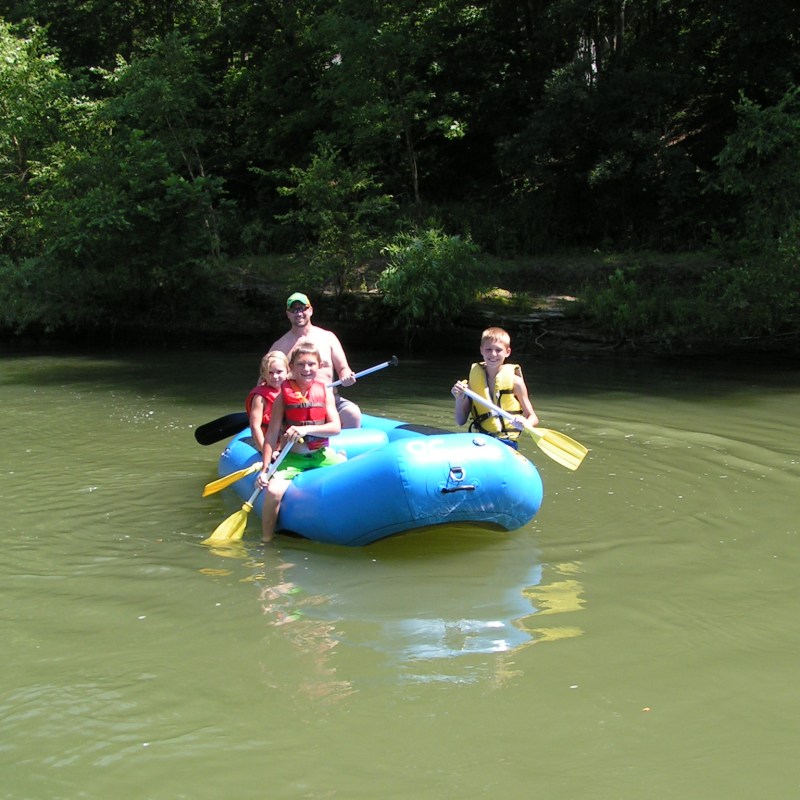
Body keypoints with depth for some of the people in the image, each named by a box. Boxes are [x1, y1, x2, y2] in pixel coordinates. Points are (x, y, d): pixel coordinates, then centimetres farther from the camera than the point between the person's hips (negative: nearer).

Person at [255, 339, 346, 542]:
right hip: (293, 457, -2)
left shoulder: (325, 392, 4)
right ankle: (266, 540, -8)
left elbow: (336, 427, -7)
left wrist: (306, 429, -23)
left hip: (321, 454, 2)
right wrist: (265, 469, -12)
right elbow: (272, 434, -5)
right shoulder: (284, 394, -2)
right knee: (273, 491, -27)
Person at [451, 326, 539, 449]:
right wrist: (459, 398, -7)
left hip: (506, 442, -3)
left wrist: (525, 424, -19)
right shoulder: (474, 377, 10)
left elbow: (533, 418, 5)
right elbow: (460, 421, 12)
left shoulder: (514, 380, 1)